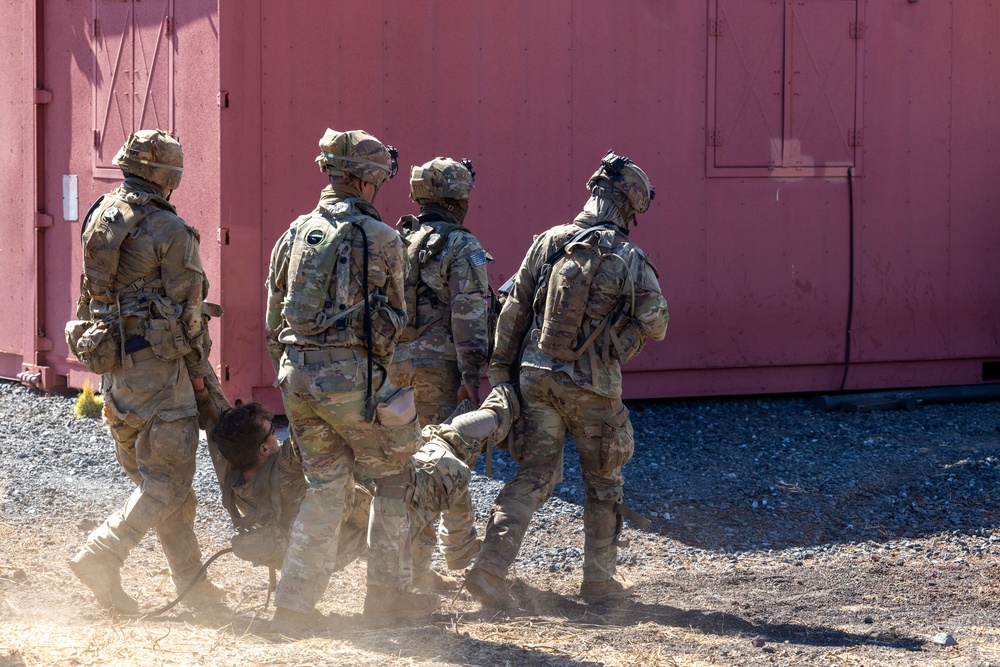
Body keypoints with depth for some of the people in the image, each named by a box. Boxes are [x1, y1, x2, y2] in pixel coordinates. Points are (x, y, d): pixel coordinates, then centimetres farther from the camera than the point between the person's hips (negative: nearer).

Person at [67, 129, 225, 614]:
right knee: (168, 482, -2)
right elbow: (186, 308, -10)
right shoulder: (170, 231, -13)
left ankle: (190, 579, 18)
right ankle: (100, 556, -15)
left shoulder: (98, 219, 9)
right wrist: (198, 365, 1)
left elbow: (90, 295, 14)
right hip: (156, 364, -8)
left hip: (110, 363, 8)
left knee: (153, 477, 14)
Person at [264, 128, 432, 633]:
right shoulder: (383, 240, -6)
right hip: (350, 377, -5)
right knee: (394, 477, 13)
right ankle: (387, 594, 16)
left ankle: (293, 605, 8)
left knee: (325, 486, 14)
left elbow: (274, 315, 14)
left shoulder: (296, 234, 9)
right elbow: (393, 320, 5)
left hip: (296, 376, 6)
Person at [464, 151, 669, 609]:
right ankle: (599, 578, 21)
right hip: (592, 384, -3)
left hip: (536, 376, 3)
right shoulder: (629, 259, -8)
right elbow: (655, 325, -3)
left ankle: (491, 566, -6)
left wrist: (501, 370, 10)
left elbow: (513, 311, 3)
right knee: (603, 483, 14)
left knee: (534, 476, 8)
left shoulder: (547, 243, 1)